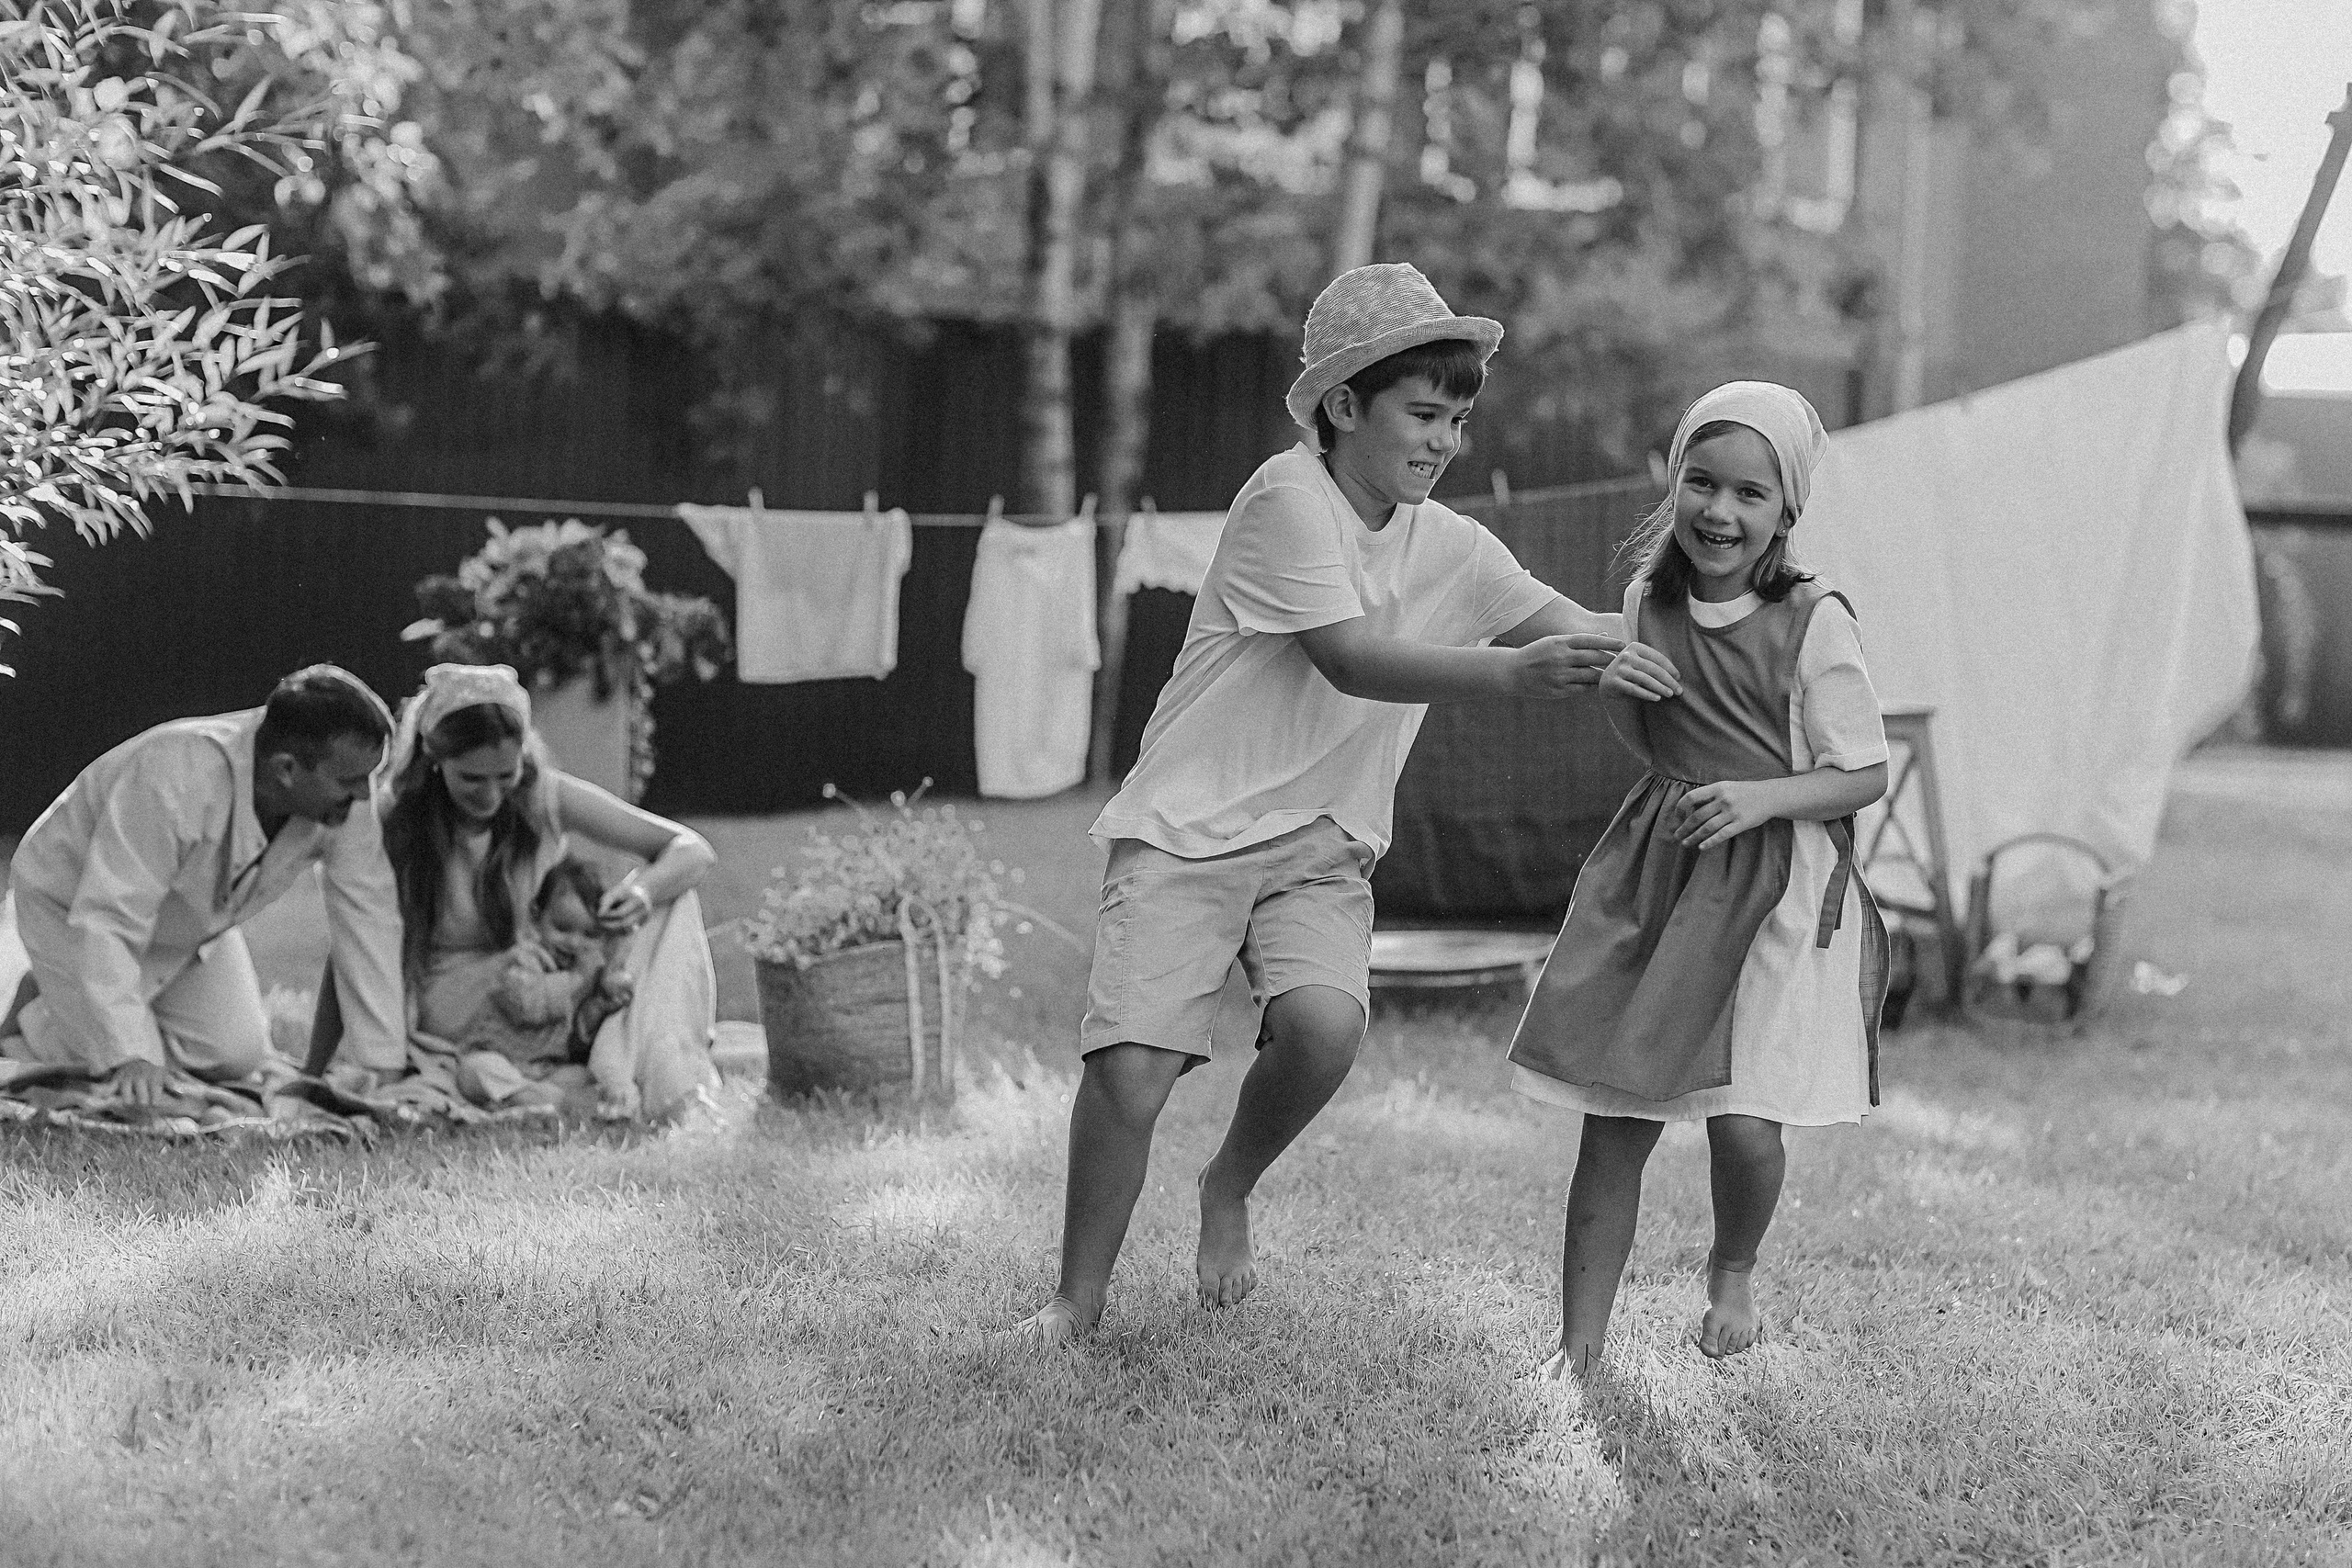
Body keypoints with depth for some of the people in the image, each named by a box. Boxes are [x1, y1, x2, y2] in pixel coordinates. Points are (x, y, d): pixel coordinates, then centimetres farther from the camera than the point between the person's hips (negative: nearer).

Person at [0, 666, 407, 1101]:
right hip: (69, 903, -6)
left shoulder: (346, 794, -27)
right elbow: (106, 918, -43)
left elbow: (368, 917, -19)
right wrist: (131, 1056, -49)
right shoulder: (177, 777, -44)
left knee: (236, 1056, -5)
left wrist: (382, 1064, -21)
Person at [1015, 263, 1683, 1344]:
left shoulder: (1448, 547, 6)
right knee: (1132, 1068, -16)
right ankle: (1077, 1301, 7)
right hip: (1190, 825, -4)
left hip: (1322, 845, 4)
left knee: (1325, 1022, -25)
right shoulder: (1288, 497, -13)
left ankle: (1229, 1190, 7)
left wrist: (1656, 666, -22)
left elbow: (1569, 628, 0)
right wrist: (1513, 673, -34)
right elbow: (1353, 660, -23)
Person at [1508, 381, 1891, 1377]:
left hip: (1778, 885, -4)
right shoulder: (1649, 602, 3)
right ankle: (1576, 1351, 10)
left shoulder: (1814, 622, -11)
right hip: (1657, 868, 4)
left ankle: (1732, 1274, 25)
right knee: (1613, 1123, 1)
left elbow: (1864, 776, -6)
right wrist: (1612, 689, -1)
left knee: (1745, 1126, -9)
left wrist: (1760, 798, -21)